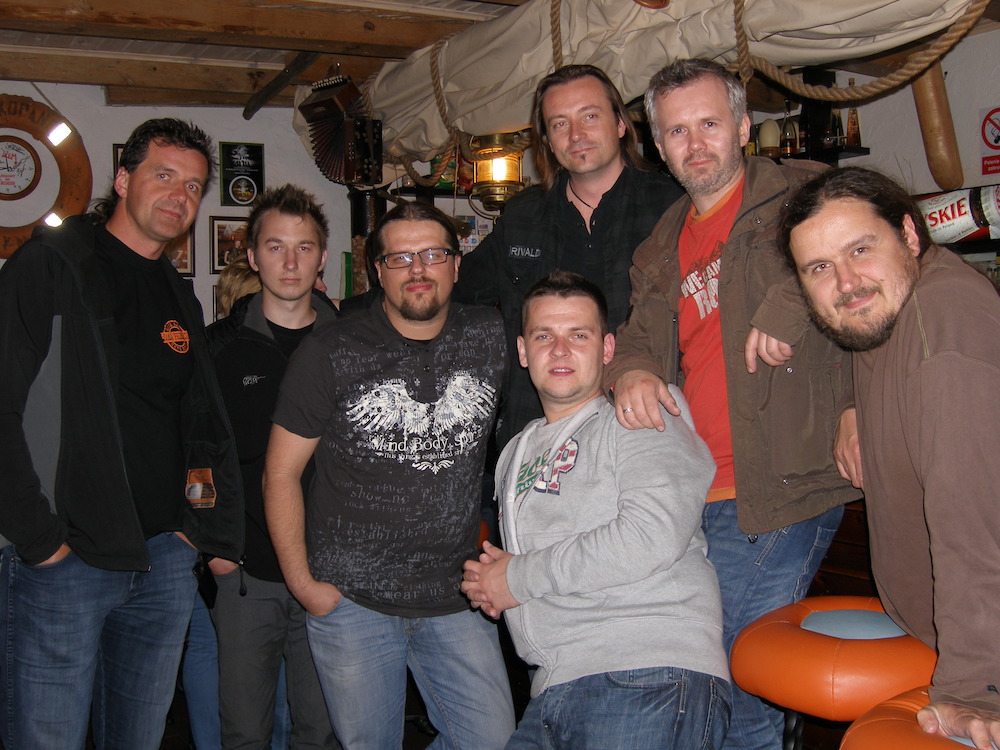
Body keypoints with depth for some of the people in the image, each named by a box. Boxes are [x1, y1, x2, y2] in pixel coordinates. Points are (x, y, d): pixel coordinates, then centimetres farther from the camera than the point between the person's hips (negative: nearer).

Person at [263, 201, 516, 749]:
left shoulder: (491, 339, 0)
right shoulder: (330, 353, -5)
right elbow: (280, 473, -1)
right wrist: (302, 583, -5)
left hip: (455, 598, 2)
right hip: (351, 600, -2)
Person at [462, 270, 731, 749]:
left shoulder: (642, 416, 2)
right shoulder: (516, 453, 24)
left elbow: (654, 535, -14)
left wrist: (518, 577, -5)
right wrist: (483, 583, 7)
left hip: (650, 679, -6)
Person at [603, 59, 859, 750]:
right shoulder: (660, 250, 19)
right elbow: (637, 335, 21)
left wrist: (791, 303, -25)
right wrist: (631, 371, -3)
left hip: (784, 490, -6)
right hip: (689, 498, 6)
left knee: (742, 682, -4)